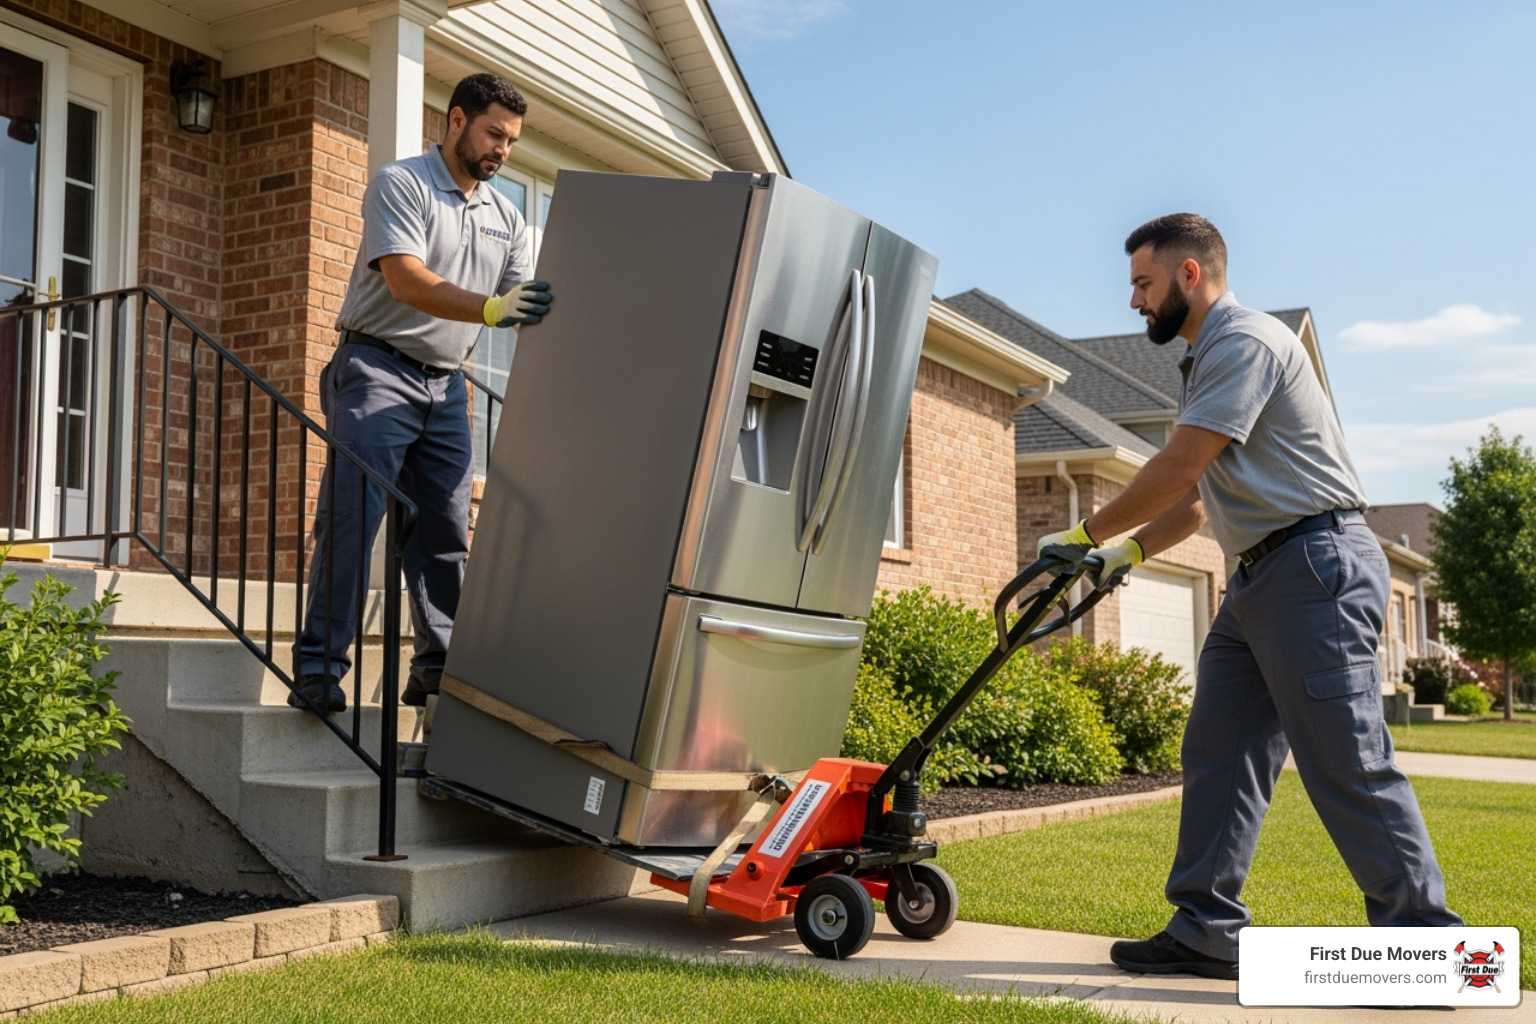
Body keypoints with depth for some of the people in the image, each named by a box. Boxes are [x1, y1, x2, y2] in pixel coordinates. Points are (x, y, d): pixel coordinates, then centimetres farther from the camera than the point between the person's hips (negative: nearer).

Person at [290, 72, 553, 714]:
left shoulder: (506, 218, 16)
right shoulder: (400, 184, -4)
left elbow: (526, 303, 10)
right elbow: (406, 279, -19)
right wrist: (491, 308, -32)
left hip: (446, 384, 6)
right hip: (380, 367, -6)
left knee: (446, 530, 5)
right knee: (350, 517, -11)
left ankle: (437, 668, 12)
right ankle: (318, 666, -8)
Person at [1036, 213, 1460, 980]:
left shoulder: (1245, 340, -11)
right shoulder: (1207, 361, 21)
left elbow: (1176, 470, -17)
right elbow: (1194, 500, 22)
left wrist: (1086, 534, -6)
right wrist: (1126, 552, 8)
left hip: (1317, 566, -11)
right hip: (1261, 576, 11)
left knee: (1347, 764, -9)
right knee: (1217, 755, 7)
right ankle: (1207, 931, 12)